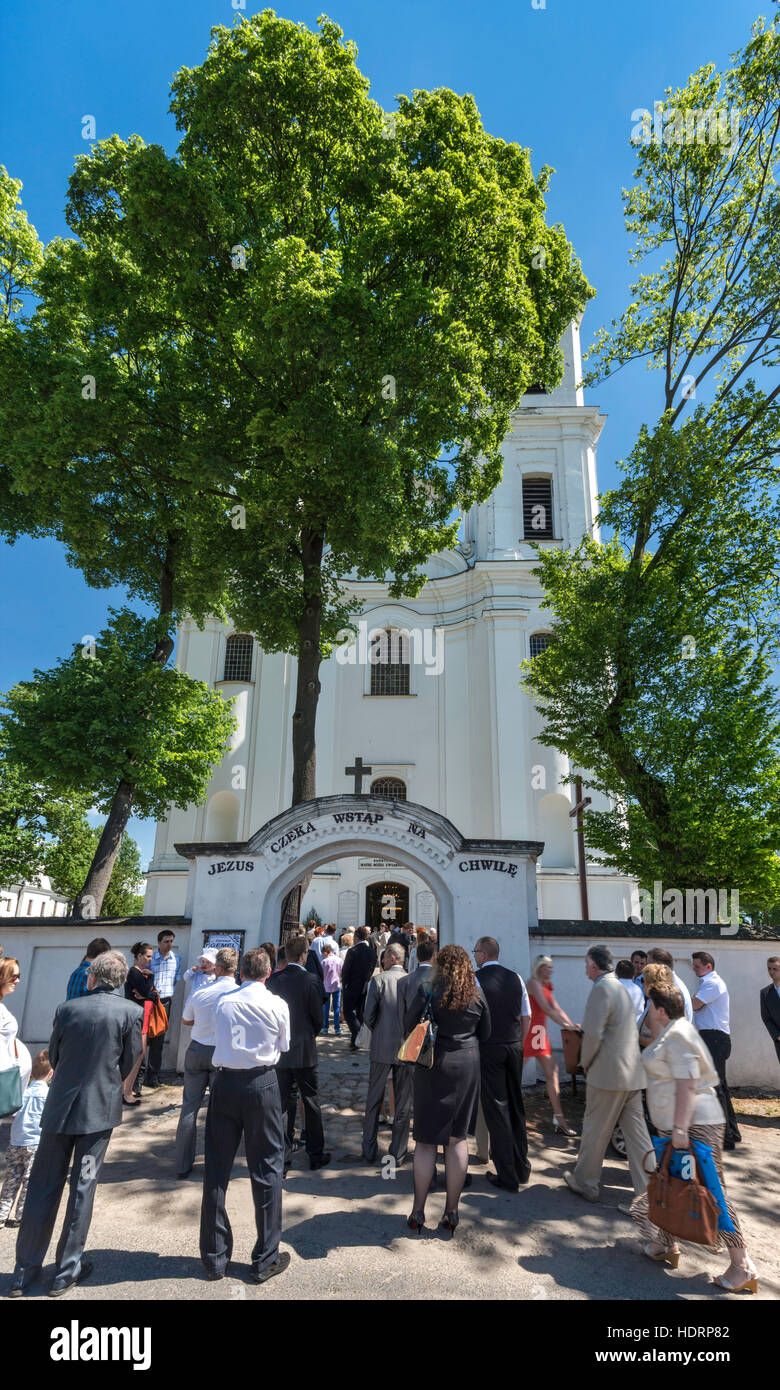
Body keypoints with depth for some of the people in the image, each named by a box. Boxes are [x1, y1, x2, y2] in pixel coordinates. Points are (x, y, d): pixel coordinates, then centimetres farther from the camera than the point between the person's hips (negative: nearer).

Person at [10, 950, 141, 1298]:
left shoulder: (67, 1008, -6)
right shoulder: (131, 1012, -11)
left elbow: (54, 1057, 6)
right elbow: (129, 1063, -2)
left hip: (59, 1107, 2)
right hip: (100, 1110, -1)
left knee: (42, 1187, 14)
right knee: (82, 1188, 10)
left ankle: (24, 1272, 23)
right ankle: (67, 1271, 19)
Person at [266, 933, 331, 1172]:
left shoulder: (273, 980, -7)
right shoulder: (309, 980, -16)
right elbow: (318, 1017, -10)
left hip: (279, 1051, 3)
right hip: (304, 1051, -2)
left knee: (281, 1104, 12)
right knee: (311, 1103, 12)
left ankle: (282, 1157, 15)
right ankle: (316, 1154, 21)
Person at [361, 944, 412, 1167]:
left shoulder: (379, 980, -11)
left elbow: (368, 1016, -11)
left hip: (382, 1048, -1)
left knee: (374, 1100, 14)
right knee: (403, 1103, 12)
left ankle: (369, 1151, 22)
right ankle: (398, 1153, 19)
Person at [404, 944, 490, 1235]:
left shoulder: (428, 991, -12)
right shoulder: (477, 994, -3)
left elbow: (408, 1027, -5)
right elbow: (485, 1034, 7)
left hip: (433, 1068, -2)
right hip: (467, 1067, 2)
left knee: (426, 1140, 8)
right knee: (458, 1138, 11)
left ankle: (418, 1212, 14)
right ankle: (451, 1212, 18)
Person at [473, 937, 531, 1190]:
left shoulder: (475, 979, -10)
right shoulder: (516, 978, 6)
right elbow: (527, 1018, 10)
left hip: (489, 1048, -5)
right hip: (515, 1048, 5)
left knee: (496, 1109, 3)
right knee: (516, 1106, 17)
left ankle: (507, 1176, 8)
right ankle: (522, 1167, 28)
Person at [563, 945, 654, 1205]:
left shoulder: (601, 989, -15)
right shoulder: (621, 987, 14)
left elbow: (593, 1034, -22)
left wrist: (586, 1063, -6)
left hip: (608, 1073, -8)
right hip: (632, 1072, 9)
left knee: (595, 1131, 7)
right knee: (636, 1130, 11)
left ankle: (585, 1183, 20)